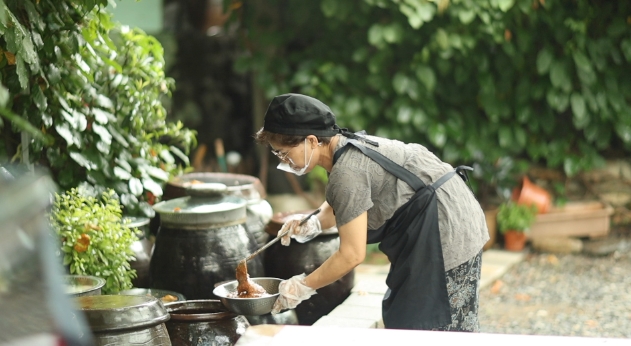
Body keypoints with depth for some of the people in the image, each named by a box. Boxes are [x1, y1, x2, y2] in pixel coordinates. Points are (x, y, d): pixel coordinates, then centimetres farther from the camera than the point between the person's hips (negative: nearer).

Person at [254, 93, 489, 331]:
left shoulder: (346, 171, -24)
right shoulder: (347, 145, 5)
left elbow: (352, 255, -22)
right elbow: (338, 204, 24)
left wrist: (303, 286, -12)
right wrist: (314, 223, 3)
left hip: (447, 229, -10)